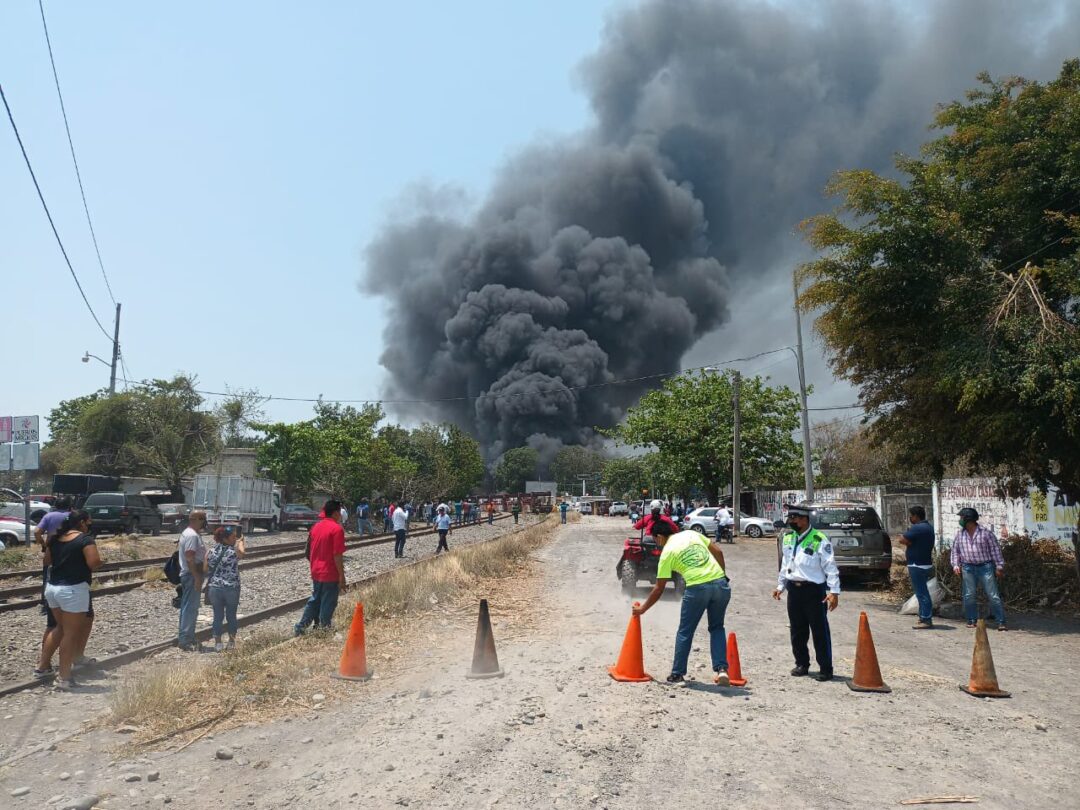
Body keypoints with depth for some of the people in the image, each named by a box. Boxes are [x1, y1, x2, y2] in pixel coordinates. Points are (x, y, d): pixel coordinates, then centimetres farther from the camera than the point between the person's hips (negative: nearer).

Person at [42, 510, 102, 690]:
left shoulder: (56, 538, 11)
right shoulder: (86, 539, -11)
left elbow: (47, 561, 21)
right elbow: (94, 562, -21)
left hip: (52, 587, 7)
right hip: (73, 589, -7)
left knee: (62, 628, 24)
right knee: (71, 634, 1)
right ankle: (64, 678, 5)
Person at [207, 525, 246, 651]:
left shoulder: (211, 551, -3)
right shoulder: (235, 551, -12)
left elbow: (206, 570, 3)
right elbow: (241, 551, 12)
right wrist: (241, 541, 25)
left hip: (214, 588, 2)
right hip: (232, 589, -2)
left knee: (218, 616, 12)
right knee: (231, 616, 14)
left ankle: (218, 644, 18)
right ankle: (232, 642, 24)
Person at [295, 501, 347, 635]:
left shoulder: (316, 527, 7)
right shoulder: (337, 529, -16)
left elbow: (309, 552, 13)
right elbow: (337, 555, -19)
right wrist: (342, 576, -14)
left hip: (316, 572, 7)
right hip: (330, 574, -7)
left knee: (314, 600, 19)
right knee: (328, 604, 4)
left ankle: (300, 627, 18)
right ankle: (323, 629, 11)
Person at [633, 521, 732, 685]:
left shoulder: (667, 552, 3)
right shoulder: (691, 534, 16)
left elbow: (659, 589, 5)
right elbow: (718, 552, 13)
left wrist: (642, 609, 15)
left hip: (697, 588, -4)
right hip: (720, 583, 5)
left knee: (685, 632, 13)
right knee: (717, 628, 21)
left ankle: (677, 674, 19)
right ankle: (721, 669, 8)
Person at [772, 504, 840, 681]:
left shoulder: (819, 540, -12)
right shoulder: (788, 538, 9)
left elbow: (830, 567, -12)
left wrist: (834, 592, -17)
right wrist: (780, 585, 19)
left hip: (814, 590, -6)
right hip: (793, 589, 6)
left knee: (820, 631, 0)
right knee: (797, 631, 13)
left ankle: (826, 669, 10)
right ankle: (802, 664, 27)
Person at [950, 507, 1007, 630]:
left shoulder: (985, 532, -2)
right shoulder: (960, 534, 9)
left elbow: (995, 549, 0)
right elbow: (955, 551, 13)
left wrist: (999, 566, -4)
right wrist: (955, 565, 1)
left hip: (986, 567, -3)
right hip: (968, 568, 3)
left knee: (993, 595, -3)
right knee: (969, 595, 2)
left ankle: (1001, 622, -1)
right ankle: (971, 620, 12)